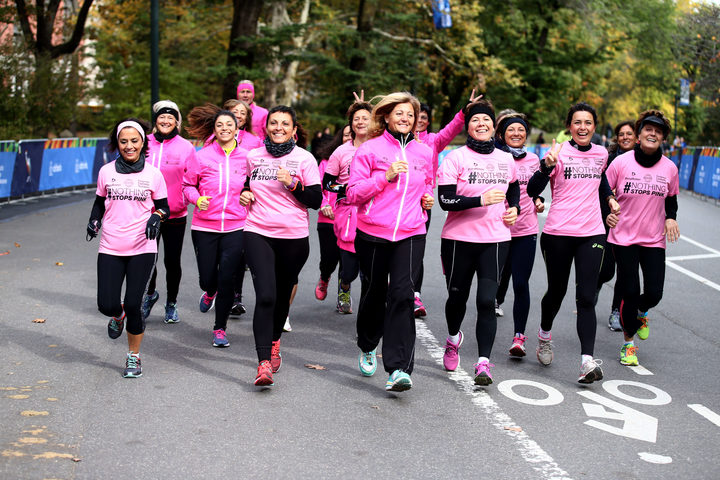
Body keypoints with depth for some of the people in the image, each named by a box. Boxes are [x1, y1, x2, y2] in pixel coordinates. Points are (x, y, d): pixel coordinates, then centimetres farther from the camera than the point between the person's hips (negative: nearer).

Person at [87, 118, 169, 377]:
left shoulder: (153, 174, 0)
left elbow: (164, 208, 8)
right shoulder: (106, 171, 4)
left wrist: (156, 217, -14)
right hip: (110, 249, 2)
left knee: (133, 305, -5)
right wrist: (94, 220, -3)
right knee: (107, 305, -4)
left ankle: (134, 357, 17)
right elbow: (100, 202, 16)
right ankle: (117, 315, 36)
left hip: (142, 249, -2)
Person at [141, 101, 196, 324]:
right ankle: (150, 293, 31)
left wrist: (185, 200, -15)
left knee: (172, 261, 5)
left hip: (175, 215, -1)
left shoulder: (186, 147, -1)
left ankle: (171, 304, 25)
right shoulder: (144, 143, 4)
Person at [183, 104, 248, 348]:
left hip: (235, 227, 0)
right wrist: (197, 199, -9)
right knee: (207, 277, 5)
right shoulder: (202, 156, -2)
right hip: (204, 227, 0)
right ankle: (210, 292, 46)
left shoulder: (246, 157, 1)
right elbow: (187, 184, 9)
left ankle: (220, 328, 14)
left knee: (227, 279, -5)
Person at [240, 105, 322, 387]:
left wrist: (293, 185, -16)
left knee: (282, 295, 14)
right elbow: (244, 184, 25)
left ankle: (274, 342, 42)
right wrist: (243, 193, 3)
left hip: (294, 237, 0)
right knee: (265, 296, -16)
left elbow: (316, 201, -2)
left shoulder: (305, 159, 0)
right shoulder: (253, 156, 8)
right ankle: (264, 364, -17)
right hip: (258, 234, 0)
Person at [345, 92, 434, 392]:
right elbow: (353, 193, -4)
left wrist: (428, 199, 7)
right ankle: (368, 348, 39)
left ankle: (398, 369, -16)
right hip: (372, 233, -1)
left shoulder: (425, 153, 12)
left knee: (402, 294, -14)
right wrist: (385, 176, -16)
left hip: (411, 234, 1)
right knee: (374, 293, 11)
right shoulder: (370, 149, 0)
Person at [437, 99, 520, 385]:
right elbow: (445, 200, -15)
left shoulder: (505, 160, 9)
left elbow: (514, 188, 30)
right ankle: (453, 338, 44)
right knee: (457, 297, 12)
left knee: (487, 300, -10)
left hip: (495, 240, 2)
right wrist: (481, 200, -25)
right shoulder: (455, 158, -5)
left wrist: (515, 208, 10)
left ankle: (483, 363, -7)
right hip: (459, 239, -2)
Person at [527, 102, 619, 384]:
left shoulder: (601, 154, 10)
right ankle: (545, 335, 40)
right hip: (558, 233, -2)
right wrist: (547, 165, -28)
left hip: (592, 233, 2)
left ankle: (587, 361, -13)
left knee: (586, 298, -7)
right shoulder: (559, 153, -5)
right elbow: (532, 190, -14)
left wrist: (609, 197, 18)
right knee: (556, 291, 11)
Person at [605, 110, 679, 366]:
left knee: (654, 293, -4)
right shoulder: (621, 162, -7)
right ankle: (628, 343, 20)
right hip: (624, 237, -2)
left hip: (654, 240, 2)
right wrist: (606, 214, -13)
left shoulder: (669, 168, 1)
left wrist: (671, 218, -1)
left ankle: (641, 312, 36)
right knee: (629, 293, -3)